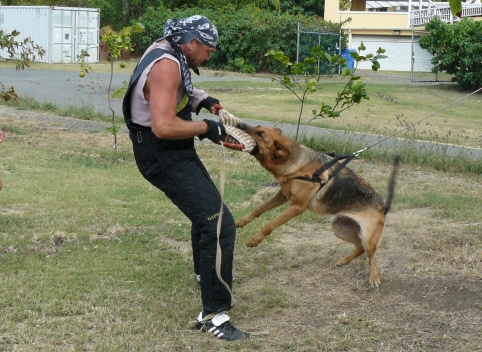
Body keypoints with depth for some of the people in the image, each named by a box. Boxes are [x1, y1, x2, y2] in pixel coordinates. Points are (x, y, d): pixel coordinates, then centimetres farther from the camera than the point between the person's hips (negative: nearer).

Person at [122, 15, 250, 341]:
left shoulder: (167, 52, 8)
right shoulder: (166, 65, -24)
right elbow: (164, 126, -33)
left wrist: (199, 98, 12)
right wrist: (205, 128, -19)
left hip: (171, 151, 11)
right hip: (165, 156, -11)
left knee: (207, 207, 31)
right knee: (219, 224, -16)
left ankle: (205, 272, 52)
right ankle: (213, 314, -13)